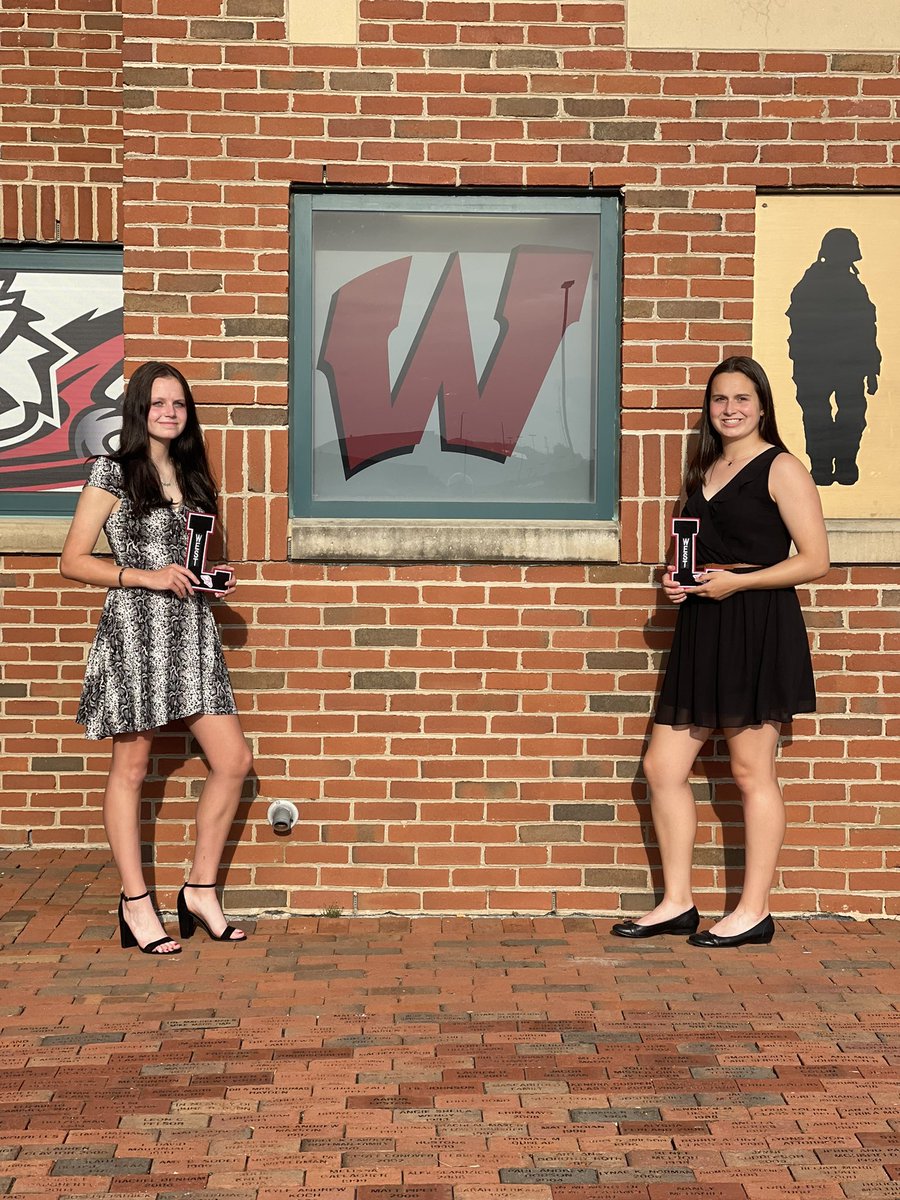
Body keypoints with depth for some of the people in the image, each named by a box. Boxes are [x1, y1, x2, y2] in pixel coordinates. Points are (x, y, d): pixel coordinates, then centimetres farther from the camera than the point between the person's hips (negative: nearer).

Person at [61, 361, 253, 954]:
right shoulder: (113, 473, -3)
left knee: (234, 760, 1)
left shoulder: (194, 477, 15)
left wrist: (216, 579, 6)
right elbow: (74, 560, -6)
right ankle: (136, 904, 12)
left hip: (192, 629, 6)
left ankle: (201, 889, 14)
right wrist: (147, 577, -15)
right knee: (132, 768, 2)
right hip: (136, 628, -6)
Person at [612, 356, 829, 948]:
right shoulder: (703, 471, 18)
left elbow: (815, 559, -11)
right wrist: (677, 580, 8)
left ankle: (754, 912, 8)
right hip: (701, 630, 8)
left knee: (752, 772, -2)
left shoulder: (781, 469, -5)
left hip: (758, 630, -8)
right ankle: (678, 904, 15)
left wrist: (734, 582, -17)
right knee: (663, 767, 5)